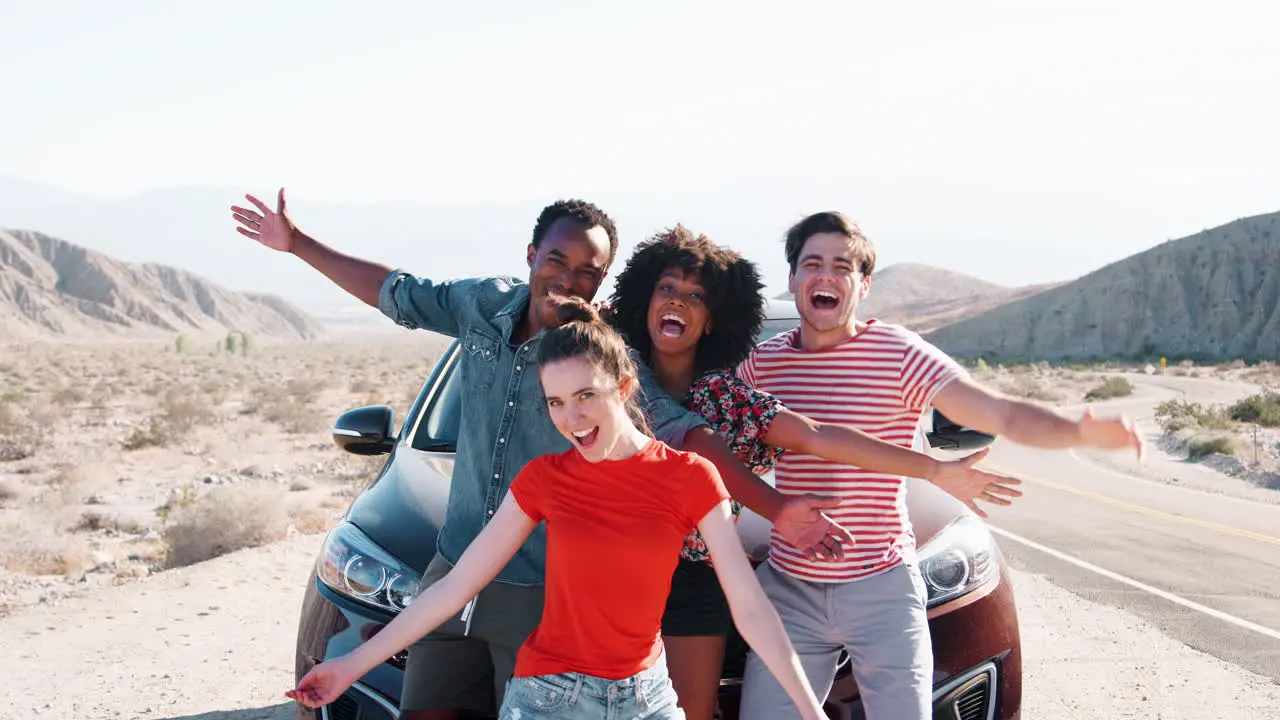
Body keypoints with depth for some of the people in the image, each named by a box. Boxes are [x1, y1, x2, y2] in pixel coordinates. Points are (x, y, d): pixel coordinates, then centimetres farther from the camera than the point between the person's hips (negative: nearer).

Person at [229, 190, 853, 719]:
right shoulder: (485, 305, 2)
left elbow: (683, 433, -19)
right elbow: (396, 293, 16)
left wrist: (776, 508, -29)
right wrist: (297, 243, 20)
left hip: (544, 596, -4)